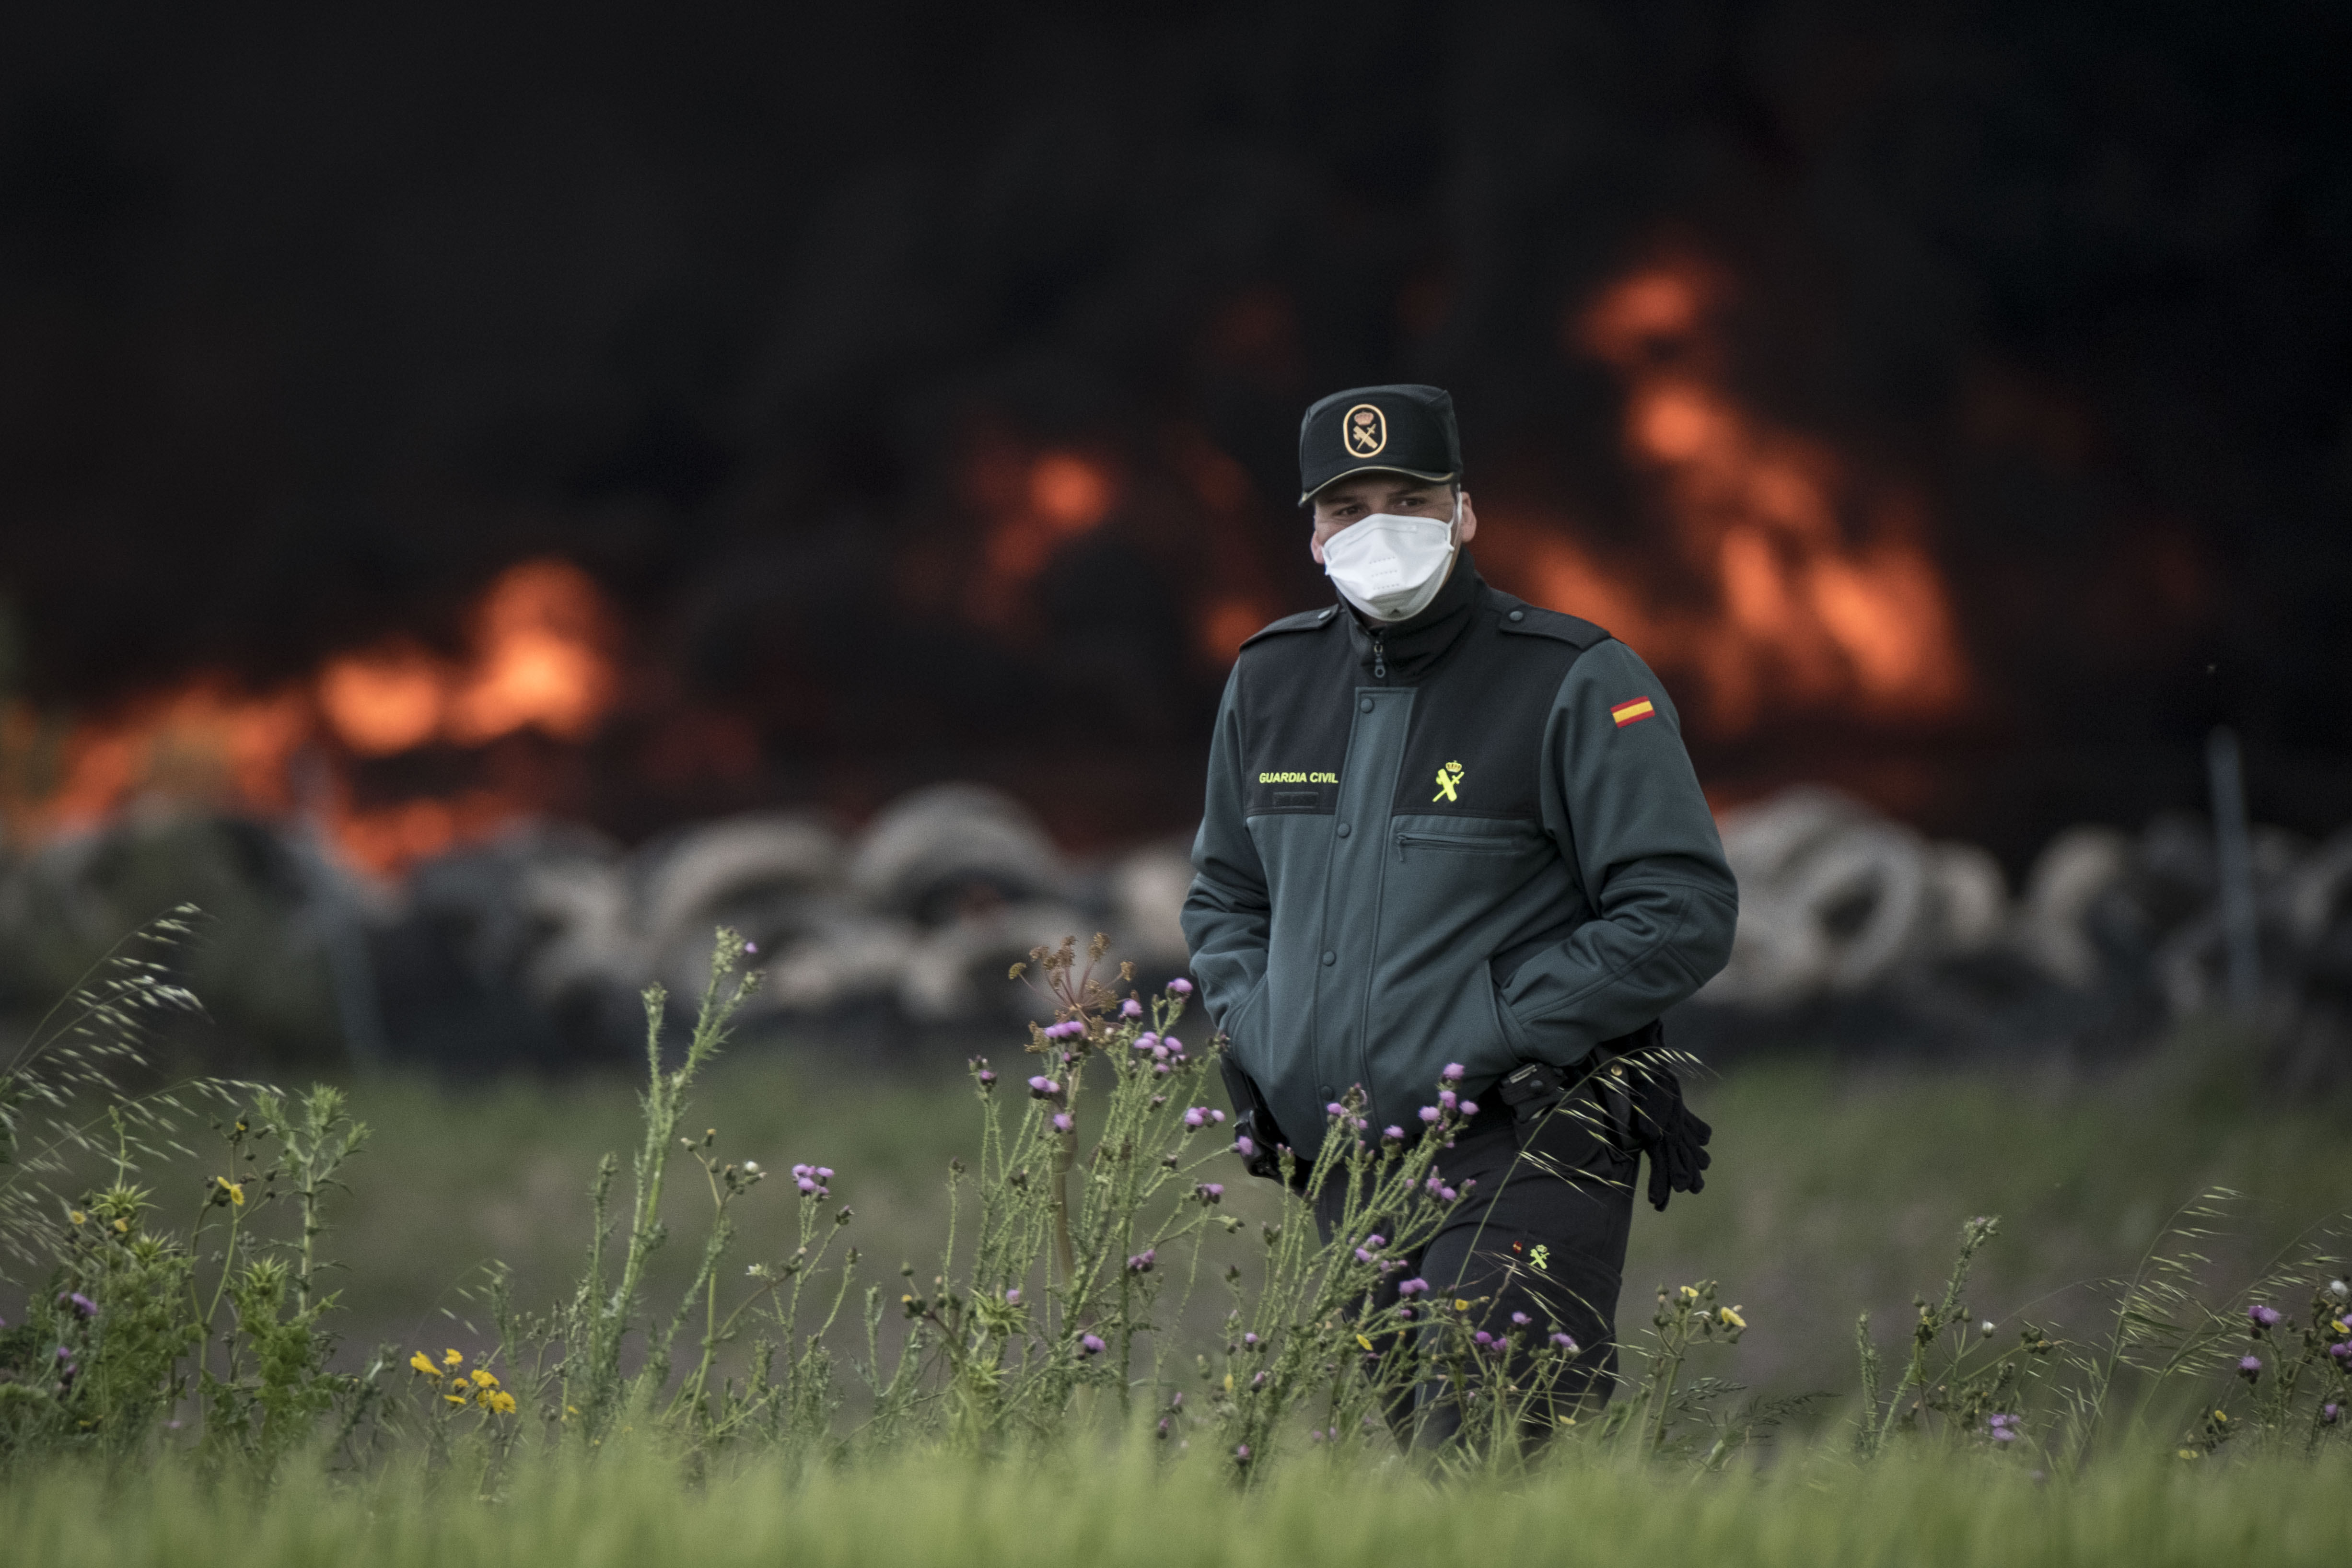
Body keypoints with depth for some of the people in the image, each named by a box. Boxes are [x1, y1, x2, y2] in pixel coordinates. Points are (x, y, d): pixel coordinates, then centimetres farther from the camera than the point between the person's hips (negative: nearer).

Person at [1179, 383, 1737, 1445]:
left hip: (1522, 1161, -6)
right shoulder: (1271, 683, 12)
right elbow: (1223, 893, 26)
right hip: (1343, 1174, 6)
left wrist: (1489, 1039, -14)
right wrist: (1259, 1033, 7)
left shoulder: (1576, 685, -6)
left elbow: (1684, 914, -10)